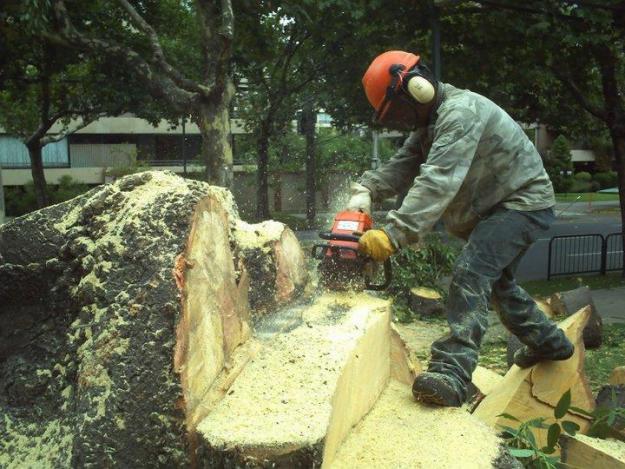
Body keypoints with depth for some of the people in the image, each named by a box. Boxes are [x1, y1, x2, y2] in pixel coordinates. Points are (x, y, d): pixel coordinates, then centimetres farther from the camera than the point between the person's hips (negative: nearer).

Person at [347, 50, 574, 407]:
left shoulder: (460, 112, -27)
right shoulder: (431, 122, 5)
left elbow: (438, 182, -38)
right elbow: (402, 167, -3)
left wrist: (394, 235, -44)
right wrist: (365, 190, -22)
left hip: (524, 204, -11)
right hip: (496, 208, 11)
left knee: (471, 272, -26)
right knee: (496, 280, 23)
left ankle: (452, 373, -31)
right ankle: (549, 342, 43)